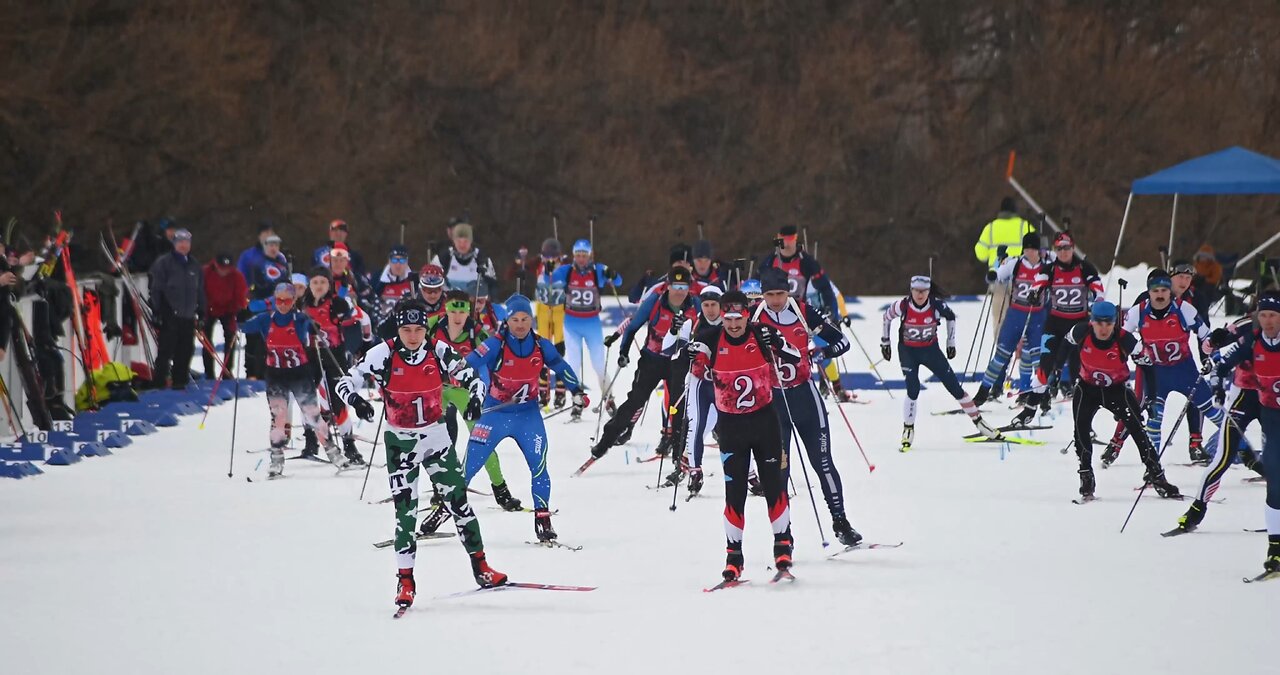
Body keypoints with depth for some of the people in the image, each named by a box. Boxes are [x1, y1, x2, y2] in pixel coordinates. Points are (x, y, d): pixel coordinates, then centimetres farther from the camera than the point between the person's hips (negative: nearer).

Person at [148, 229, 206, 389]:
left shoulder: (195, 266, 17)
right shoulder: (164, 263, 0)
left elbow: (200, 291, 22)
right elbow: (156, 289, -3)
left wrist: (201, 312, 16)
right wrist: (157, 310, -10)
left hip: (188, 316, 5)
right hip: (169, 315, -5)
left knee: (185, 351, 5)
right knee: (166, 350, -8)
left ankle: (180, 380, 11)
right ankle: (159, 380, -7)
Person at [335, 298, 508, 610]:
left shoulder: (439, 352, -10)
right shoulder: (383, 354, -13)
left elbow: (472, 378, -3)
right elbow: (346, 382, -10)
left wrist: (475, 399, -24)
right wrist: (355, 400, -32)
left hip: (436, 437, 2)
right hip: (400, 441, -2)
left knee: (457, 501, 3)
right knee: (405, 510, -6)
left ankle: (480, 566, 13)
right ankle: (405, 580, 0)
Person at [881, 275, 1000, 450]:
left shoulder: (937, 306, -19)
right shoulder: (903, 306, -20)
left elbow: (951, 317, 2)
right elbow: (887, 317, -1)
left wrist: (951, 342, 8)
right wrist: (884, 342, 6)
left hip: (930, 350, 1)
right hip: (908, 351, -1)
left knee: (954, 386, 3)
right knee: (913, 389, -17)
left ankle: (979, 422, 14)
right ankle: (908, 430, 0)